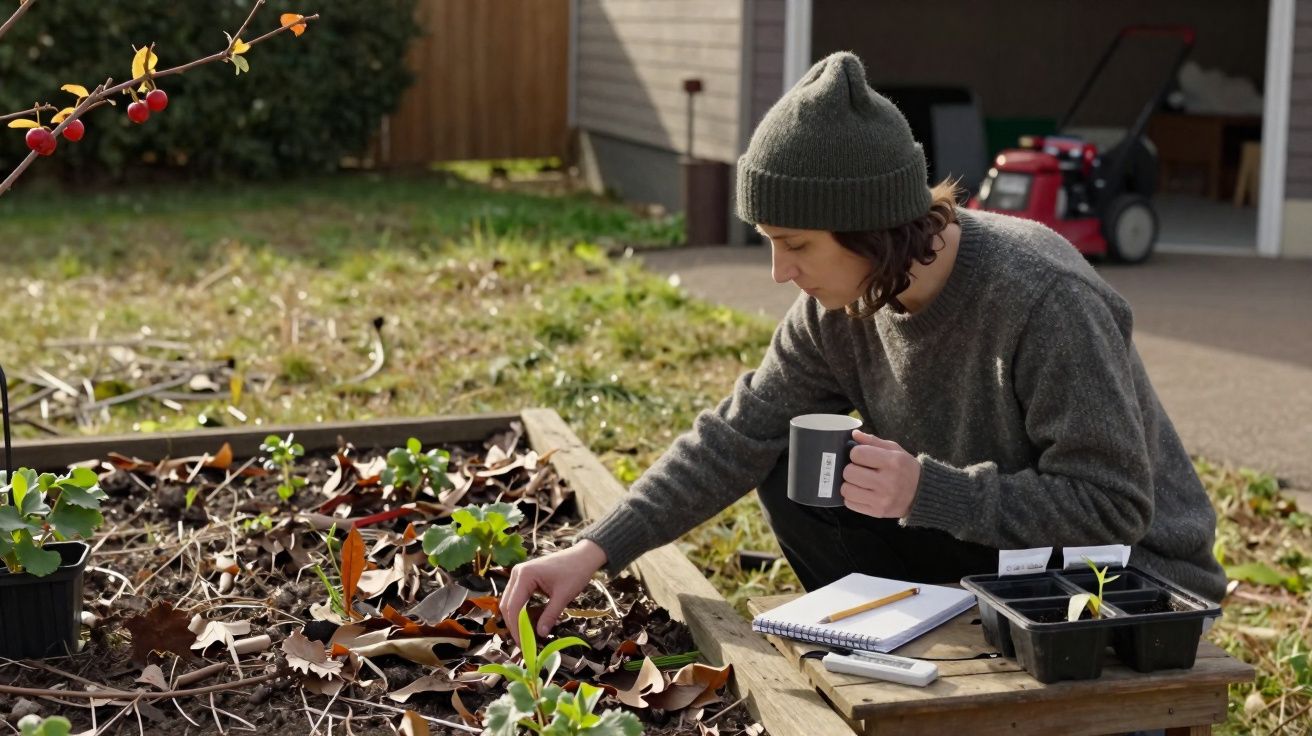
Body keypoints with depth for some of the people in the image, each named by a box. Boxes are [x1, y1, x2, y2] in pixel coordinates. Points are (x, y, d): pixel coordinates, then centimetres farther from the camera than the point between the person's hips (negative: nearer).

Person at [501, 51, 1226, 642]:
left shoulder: (1043, 301, -30)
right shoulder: (841, 305, -9)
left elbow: (1113, 506, -29)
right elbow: (740, 435, -6)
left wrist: (926, 490, -34)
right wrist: (594, 550, -14)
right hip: (984, 550, 6)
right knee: (792, 472, -8)